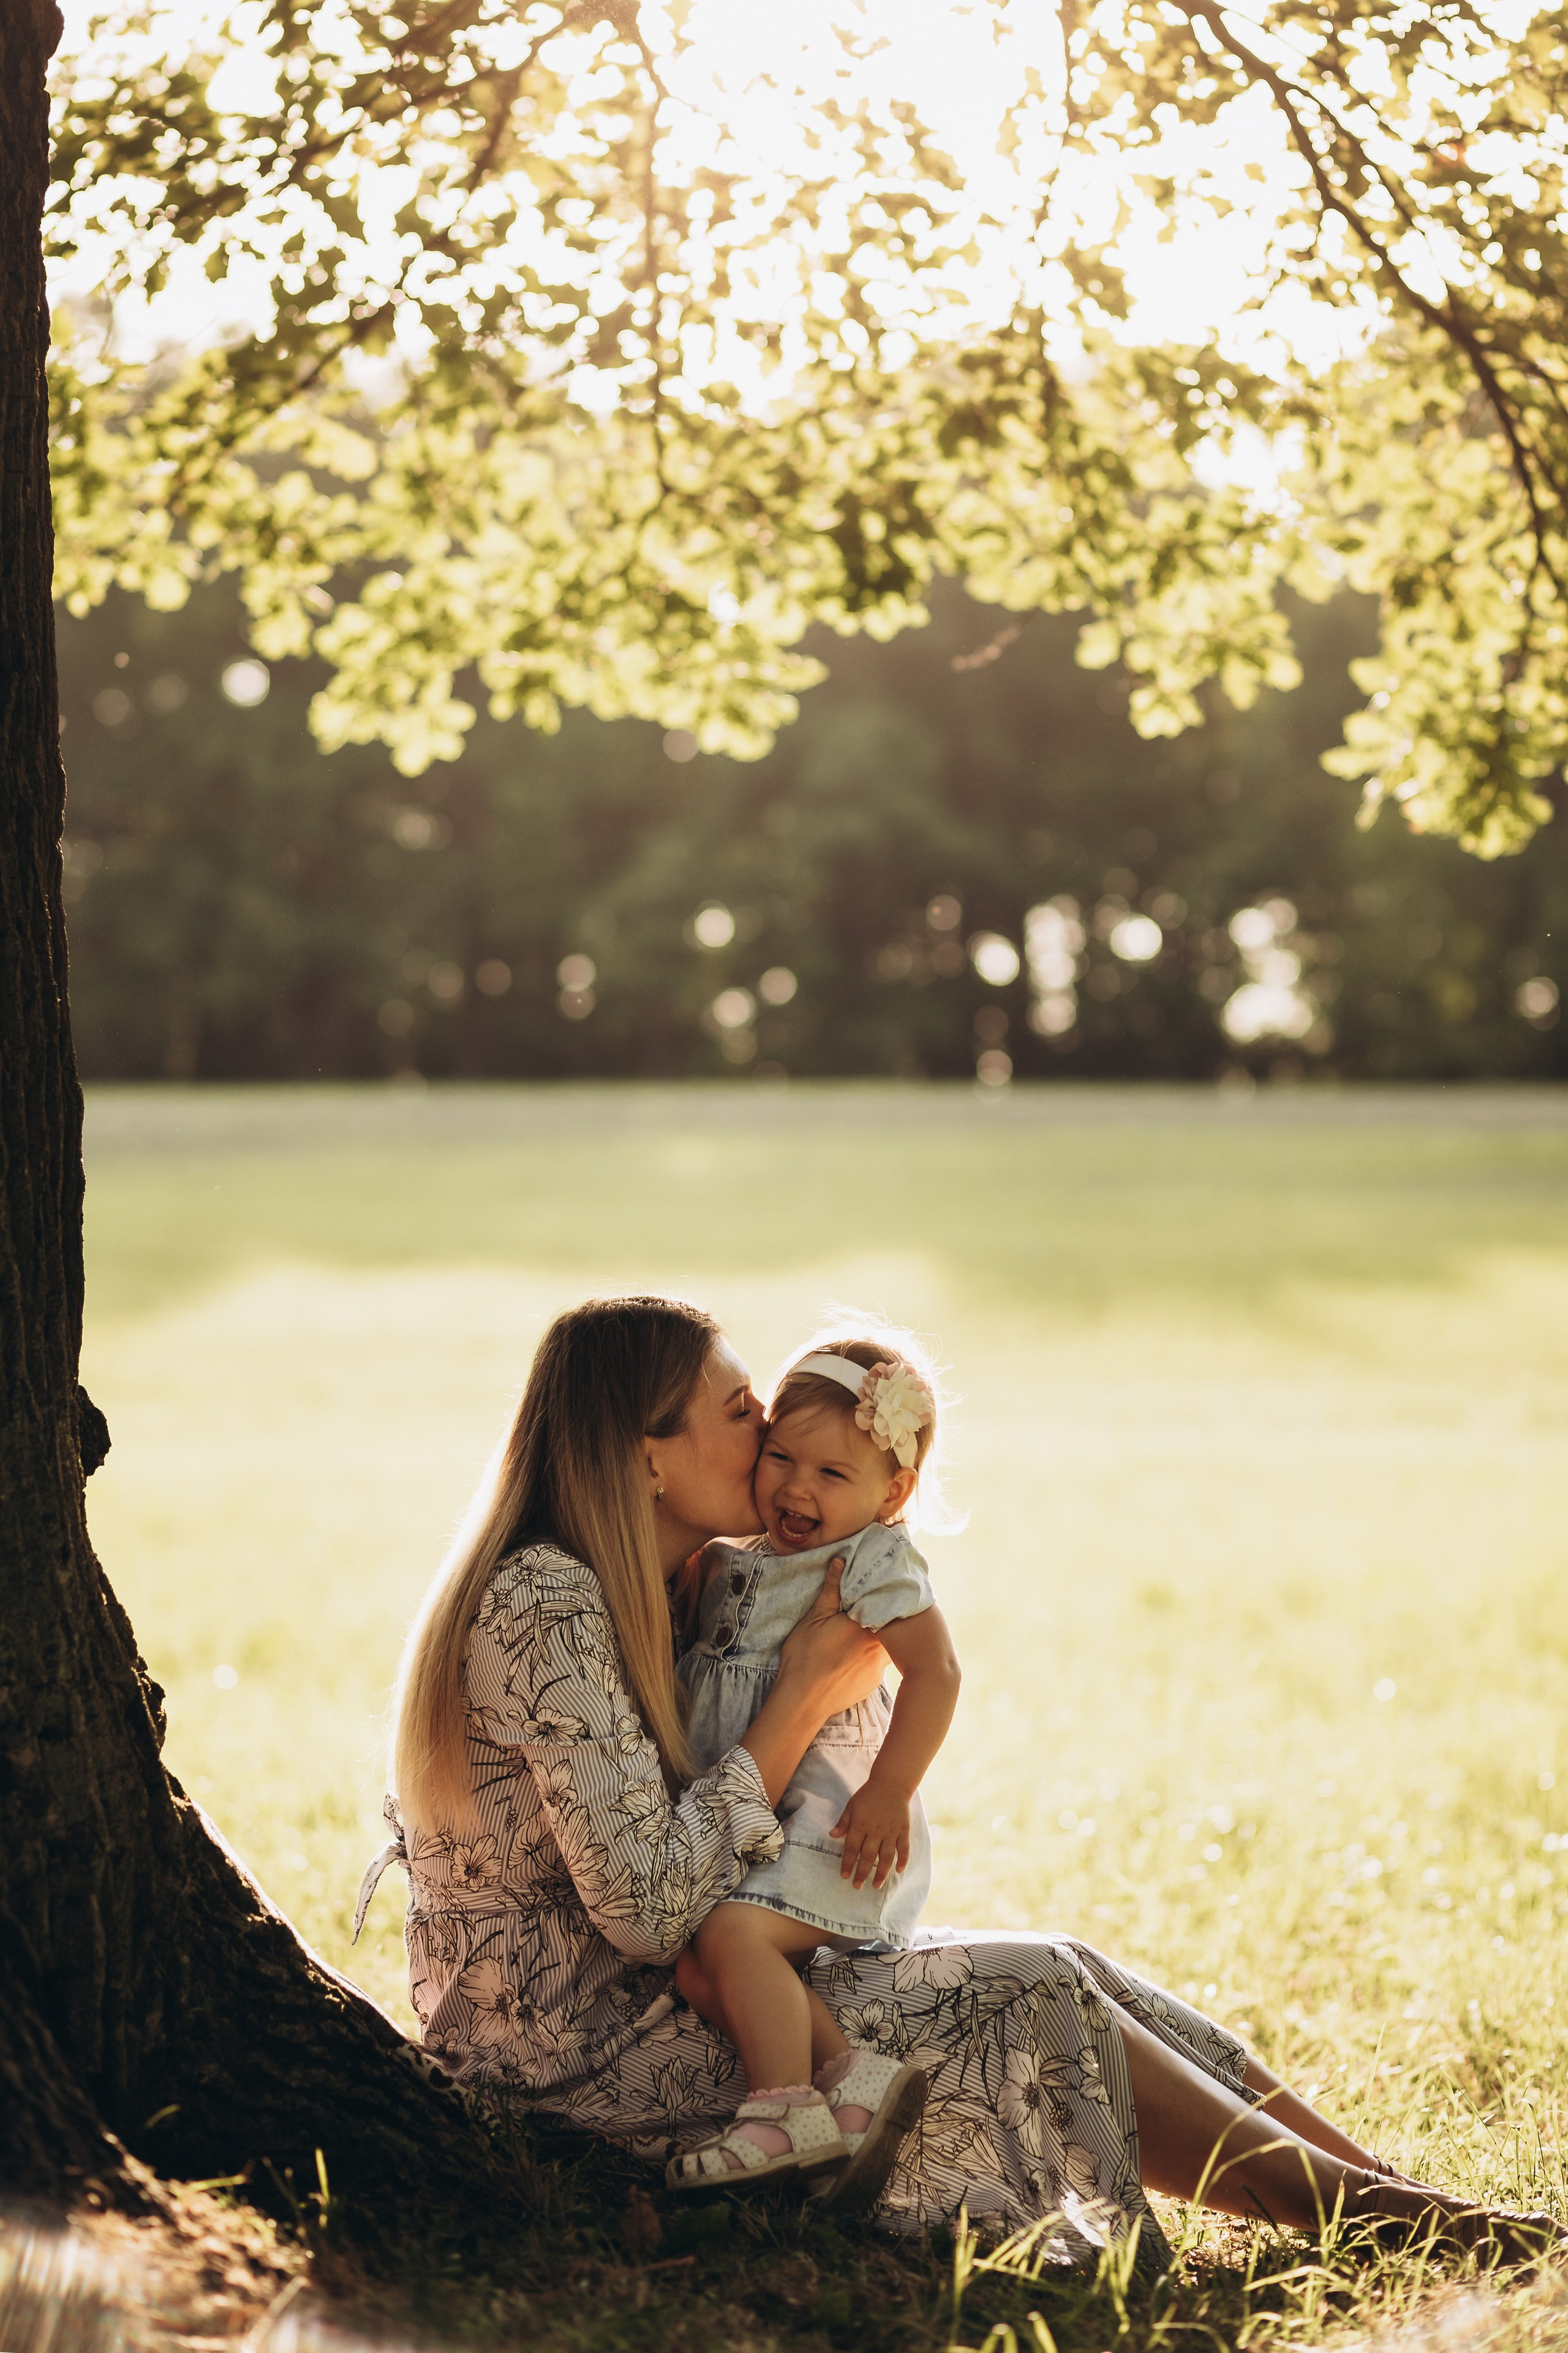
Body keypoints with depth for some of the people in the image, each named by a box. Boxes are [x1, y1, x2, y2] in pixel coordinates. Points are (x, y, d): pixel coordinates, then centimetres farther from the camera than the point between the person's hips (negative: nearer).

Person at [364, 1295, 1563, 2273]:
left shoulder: (630, 1597, 10)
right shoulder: (549, 1609, -21)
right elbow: (648, 1910, -25)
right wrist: (804, 1699, -16)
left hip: (644, 2008, 9)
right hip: (584, 2058, -9)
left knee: (1058, 1972, -1)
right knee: (1027, 2005, -13)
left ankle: (1381, 2187, -2)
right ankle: (1371, 2207, -4)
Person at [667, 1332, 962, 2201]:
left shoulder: (875, 1562, -9)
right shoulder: (732, 1565, 14)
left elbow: (934, 1674, -18)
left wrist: (889, 1793, -23)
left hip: (834, 1813, -8)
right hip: (744, 1824, 8)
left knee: (734, 1933, -26)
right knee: (696, 1967, -13)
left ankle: (785, 2111, -18)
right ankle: (851, 2075, -17)